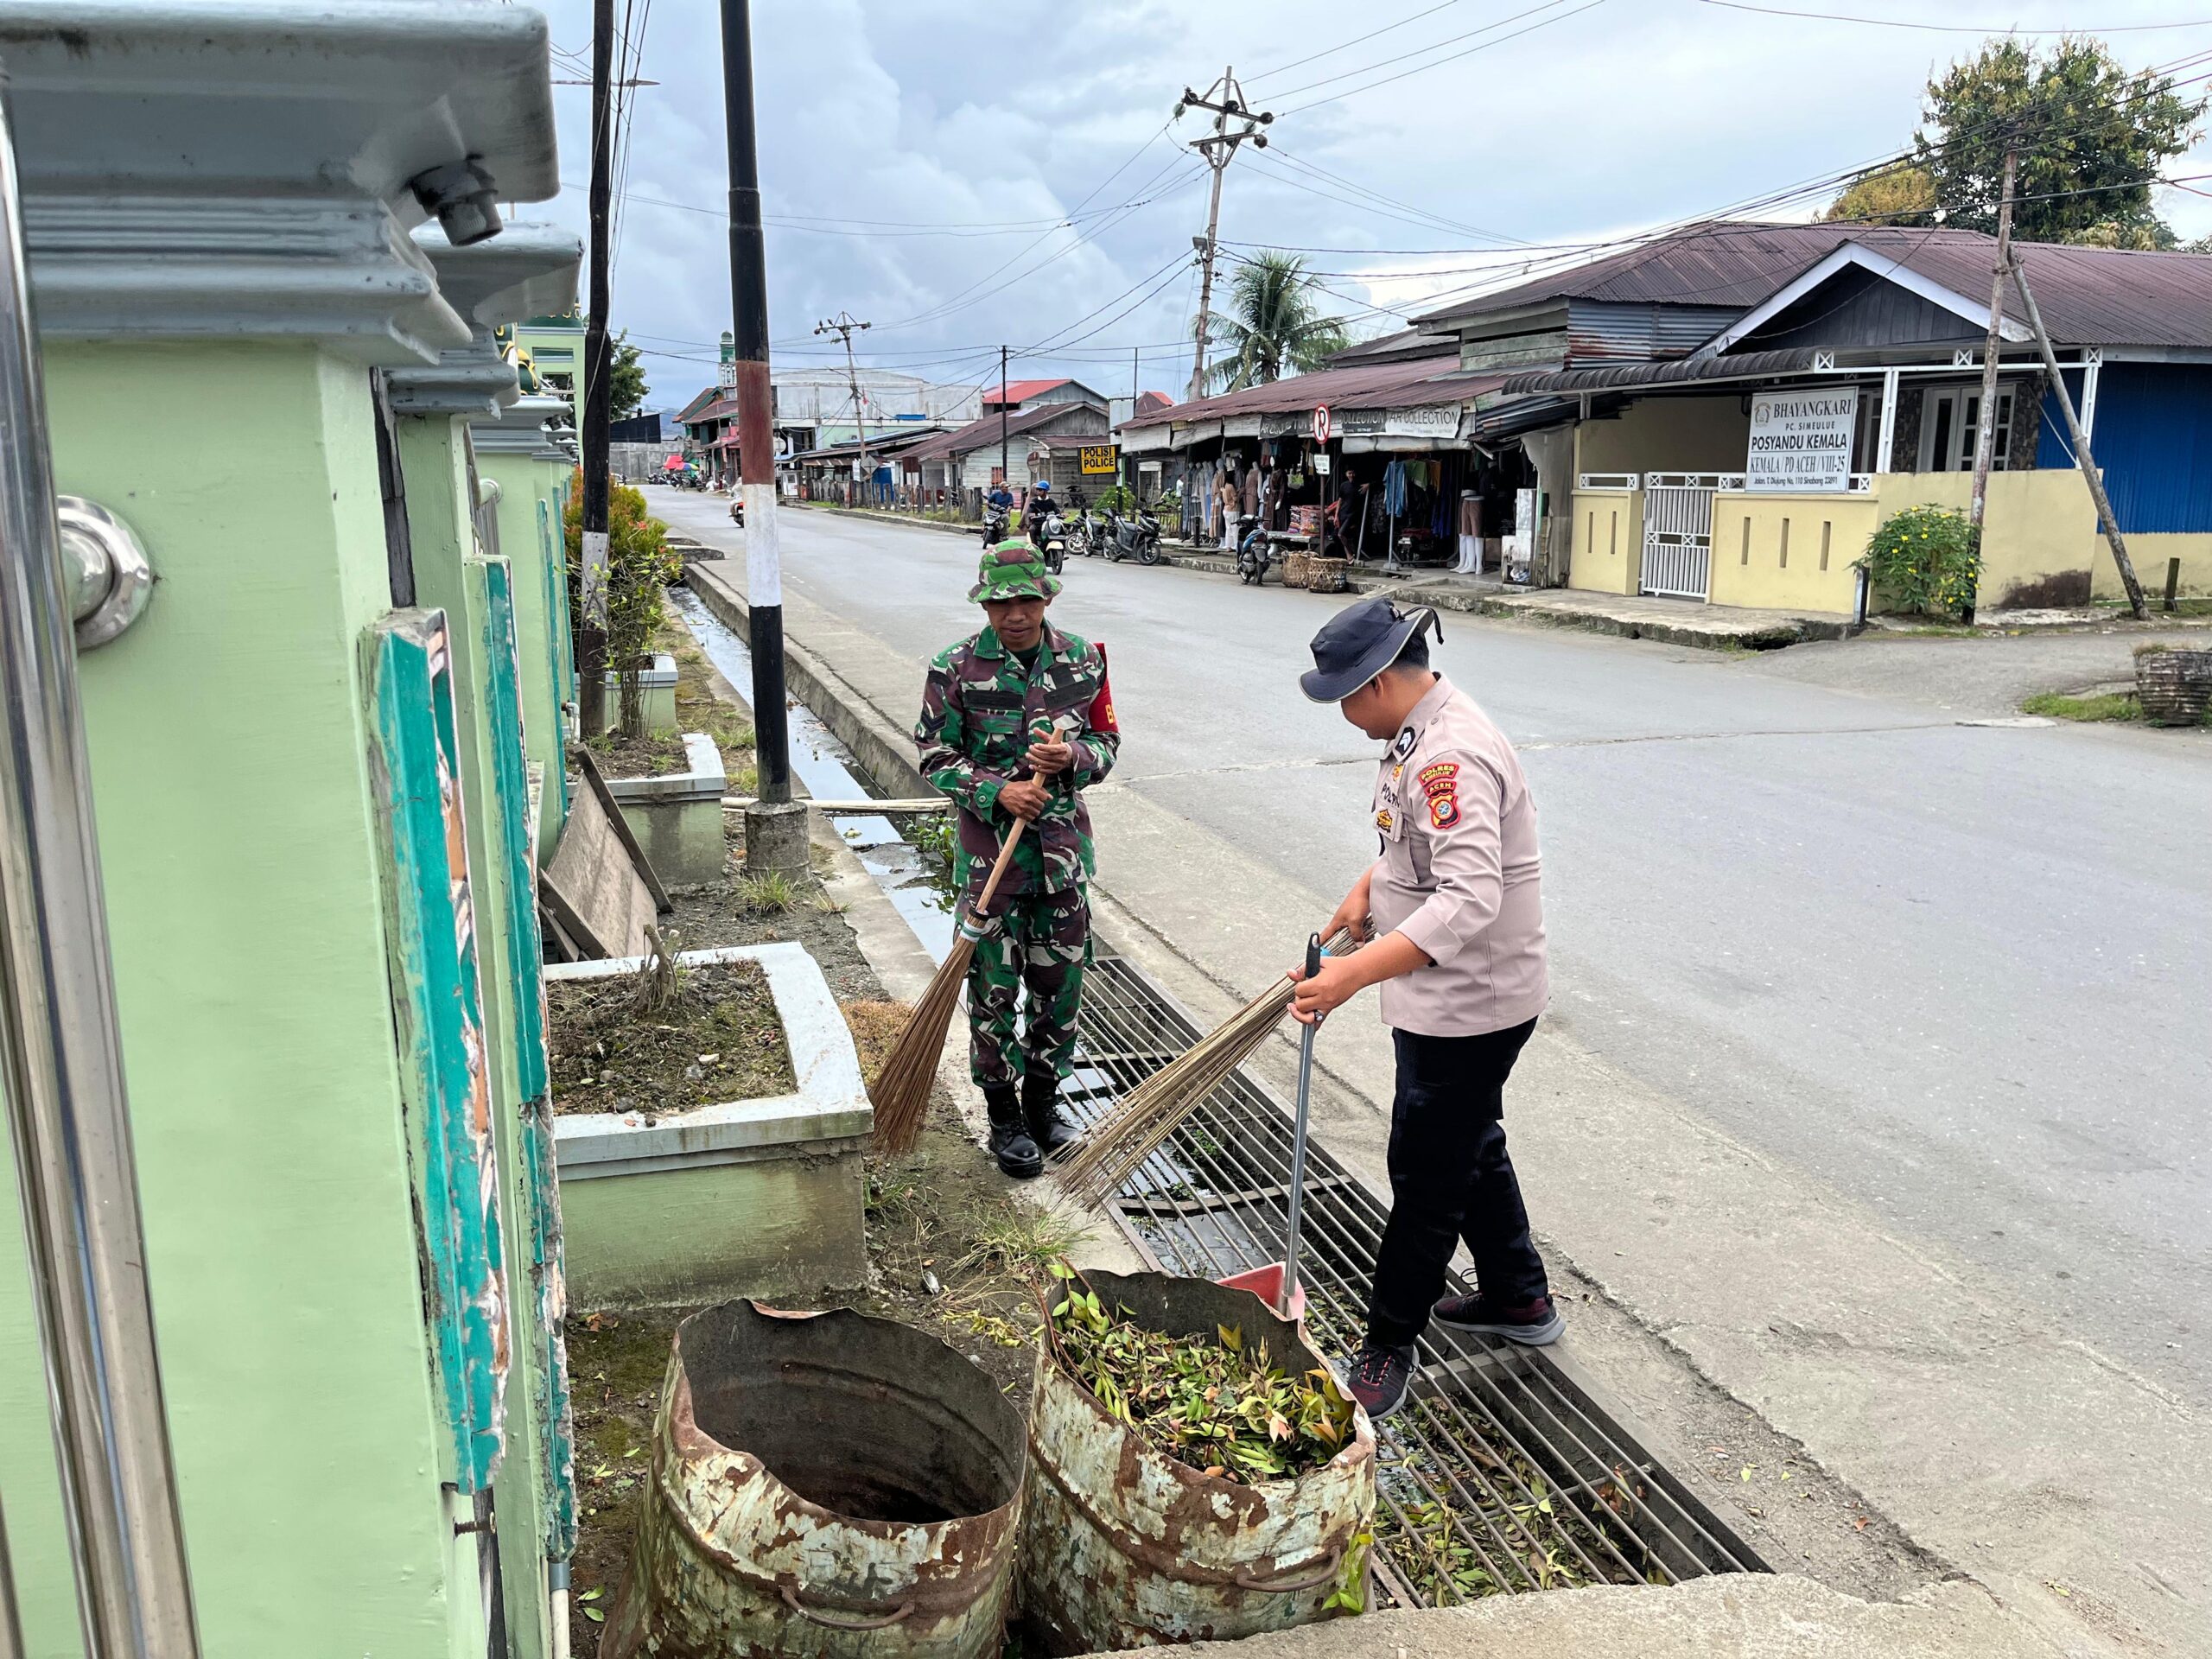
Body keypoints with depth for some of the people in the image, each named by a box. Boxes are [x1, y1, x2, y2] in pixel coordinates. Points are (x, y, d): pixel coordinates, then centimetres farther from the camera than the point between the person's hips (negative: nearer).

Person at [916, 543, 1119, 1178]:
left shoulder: (1081, 660, 1)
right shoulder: (956, 669, -7)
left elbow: (1107, 740, 7)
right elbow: (937, 758, -4)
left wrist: (1073, 757, -16)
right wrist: (997, 792, -19)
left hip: (1064, 845, 3)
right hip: (990, 847, -3)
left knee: (1061, 981, 11)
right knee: (995, 988, 4)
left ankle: (1043, 1100, 31)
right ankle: (1004, 1116, 21)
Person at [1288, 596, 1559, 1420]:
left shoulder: (1454, 756, -29)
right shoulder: (1422, 731, 5)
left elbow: (1469, 901, -40)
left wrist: (1354, 973, -47)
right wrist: (1367, 889, 10)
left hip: (1470, 1005, -10)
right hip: (1453, 999, 11)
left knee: (1426, 1174, 3)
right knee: (1471, 1145, 24)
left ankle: (1389, 1347, 18)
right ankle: (1518, 1297, 43)